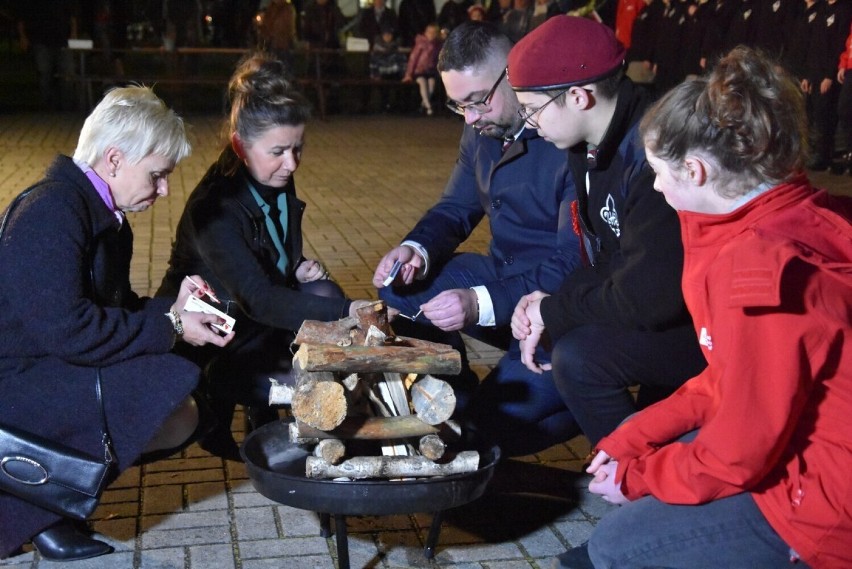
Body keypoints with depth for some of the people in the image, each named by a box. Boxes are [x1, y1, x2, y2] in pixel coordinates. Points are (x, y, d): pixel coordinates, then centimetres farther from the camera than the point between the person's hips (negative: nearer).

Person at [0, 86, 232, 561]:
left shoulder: (106, 217, 11)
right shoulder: (50, 214, -20)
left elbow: (113, 307, 17)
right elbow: (67, 329, -28)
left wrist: (171, 309, -2)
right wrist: (170, 328, -21)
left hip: (60, 369, 10)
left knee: (183, 416, 11)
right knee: (173, 420, -23)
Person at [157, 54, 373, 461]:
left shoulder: (278, 184, -3)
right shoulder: (214, 208, -29)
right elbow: (257, 300, -39)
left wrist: (299, 267, -9)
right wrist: (346, 312, -49)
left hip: (257, 320, 7)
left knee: (323, 293, -18)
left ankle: (263, 411, -4)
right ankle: (218, 411, 0)